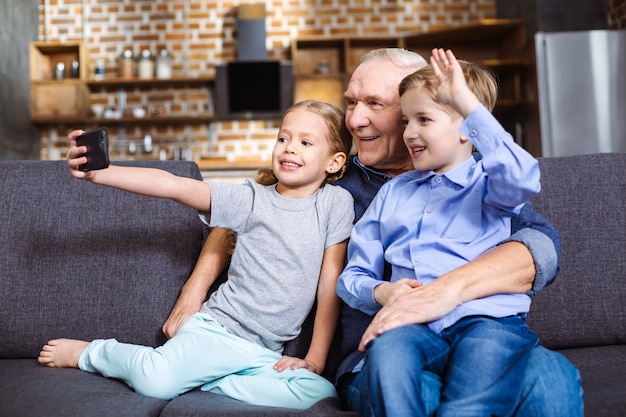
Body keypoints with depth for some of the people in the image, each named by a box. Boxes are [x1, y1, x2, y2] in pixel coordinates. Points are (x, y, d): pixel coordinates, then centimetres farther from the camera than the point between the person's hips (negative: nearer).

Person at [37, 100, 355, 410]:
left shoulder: (336, 203, 0)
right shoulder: (251, 198, -2)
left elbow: (330, 282, 0)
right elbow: (172, 186, -11)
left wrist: (315, 359, -3)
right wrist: (95, 173, -24)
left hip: (264, 354, 2)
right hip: (216, 329, -2)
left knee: (320, 393, -28)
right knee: (156, 381, -29)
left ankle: (201, 380, -12)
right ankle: (90, 353, 6)